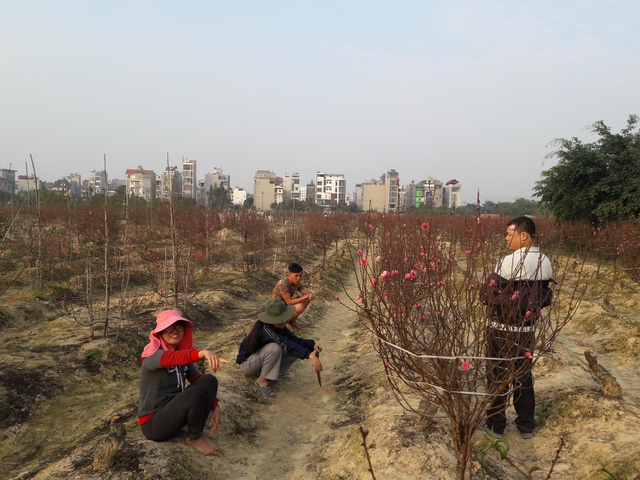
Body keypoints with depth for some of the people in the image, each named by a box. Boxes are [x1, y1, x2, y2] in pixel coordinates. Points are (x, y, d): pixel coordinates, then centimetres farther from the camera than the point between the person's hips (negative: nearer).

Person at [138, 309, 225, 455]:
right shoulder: (153, 355, -19)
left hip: (173, 410, 7)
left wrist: (215, 406, -10)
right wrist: (203, 353, -62)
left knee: (209, 381, -12)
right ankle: (193, 438, -3)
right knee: (195, 393, -30)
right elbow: (171, 358, -42)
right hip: (153, 422, -7)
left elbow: (198, 380, 5)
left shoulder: (183, 353, 3)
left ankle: (197, 432, 0)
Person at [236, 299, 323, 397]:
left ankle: (263, 371, 1)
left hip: (259, 358, 8)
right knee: (274, 348, -36)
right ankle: (262, 380, -15)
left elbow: (294, 339, -10)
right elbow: (287, 345, -45)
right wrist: (311, 355, -52)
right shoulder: (265, 329, -35)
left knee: (295, 350, -8)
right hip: (247, 361, -8)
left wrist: (312, 345, -28)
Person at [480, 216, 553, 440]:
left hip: (503, 330, -6)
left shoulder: (510, 262, -22)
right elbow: (546, 298, 10)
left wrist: (501, 301, 1)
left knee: (497, 376, 9)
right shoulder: (545, 263, 1)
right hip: (527, 330, 6)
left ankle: (495, 425, 21)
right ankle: (526, 425, 30)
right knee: (523, 376, 18)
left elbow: (486, 296, -19)